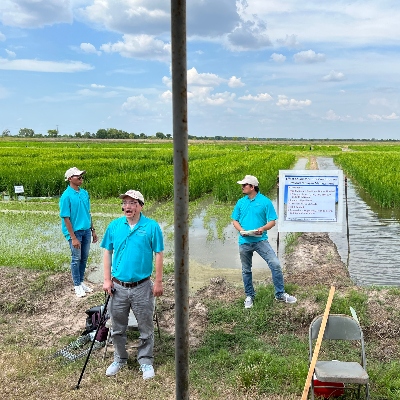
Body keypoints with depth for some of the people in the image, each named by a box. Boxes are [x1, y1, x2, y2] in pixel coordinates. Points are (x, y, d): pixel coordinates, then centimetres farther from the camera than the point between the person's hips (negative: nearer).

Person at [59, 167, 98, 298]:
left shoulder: (84, 193, 5)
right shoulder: (66, 196, -15)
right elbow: (66, 218, -15)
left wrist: (93, 230, 13)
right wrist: (73, 237, -17)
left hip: (86, 230, 6)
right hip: (75, 231, -6)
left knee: (84, 258, 14)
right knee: (76, 259, 5)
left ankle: (81, 282, 29)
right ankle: (77, 285, 19)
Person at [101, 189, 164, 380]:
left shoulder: (152, 227, -8)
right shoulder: (114, 226, 0)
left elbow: (158, 255, -5)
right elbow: (107, 252, 6)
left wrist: (158, 282, -7)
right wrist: (107, 279, 1)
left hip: (142, 287, -2)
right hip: (118, 287, 3)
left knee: (146, 328, 10)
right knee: (117, 328, 17)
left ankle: (145, 361, 29)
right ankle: (119, 359, 37)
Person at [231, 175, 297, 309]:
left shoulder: (265, 201, -4)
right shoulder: (241, 202, 7)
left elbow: (272, 221, -3)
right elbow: (235, 221, 11)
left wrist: (262, 228, -22)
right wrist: (241, 230, -9)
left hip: (260, 240, -3)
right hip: (244, 242, 3)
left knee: (275, 264, -11)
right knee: (246, 270, 12)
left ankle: (280, 294, 4)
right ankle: (249, 296, 28)